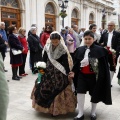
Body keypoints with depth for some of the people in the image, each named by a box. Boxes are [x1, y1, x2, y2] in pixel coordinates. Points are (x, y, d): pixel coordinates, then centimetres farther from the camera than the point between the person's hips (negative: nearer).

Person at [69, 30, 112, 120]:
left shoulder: (99, 50, -11)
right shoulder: (80, 50, 4)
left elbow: (103, 64, -11)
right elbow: (77, 62, 10)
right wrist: (73, 71, -2)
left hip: (93, 75, -3)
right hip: (82, 75, 3)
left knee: (94, 93, 12)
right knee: (80, 92, -3)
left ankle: (93, 112, 32)